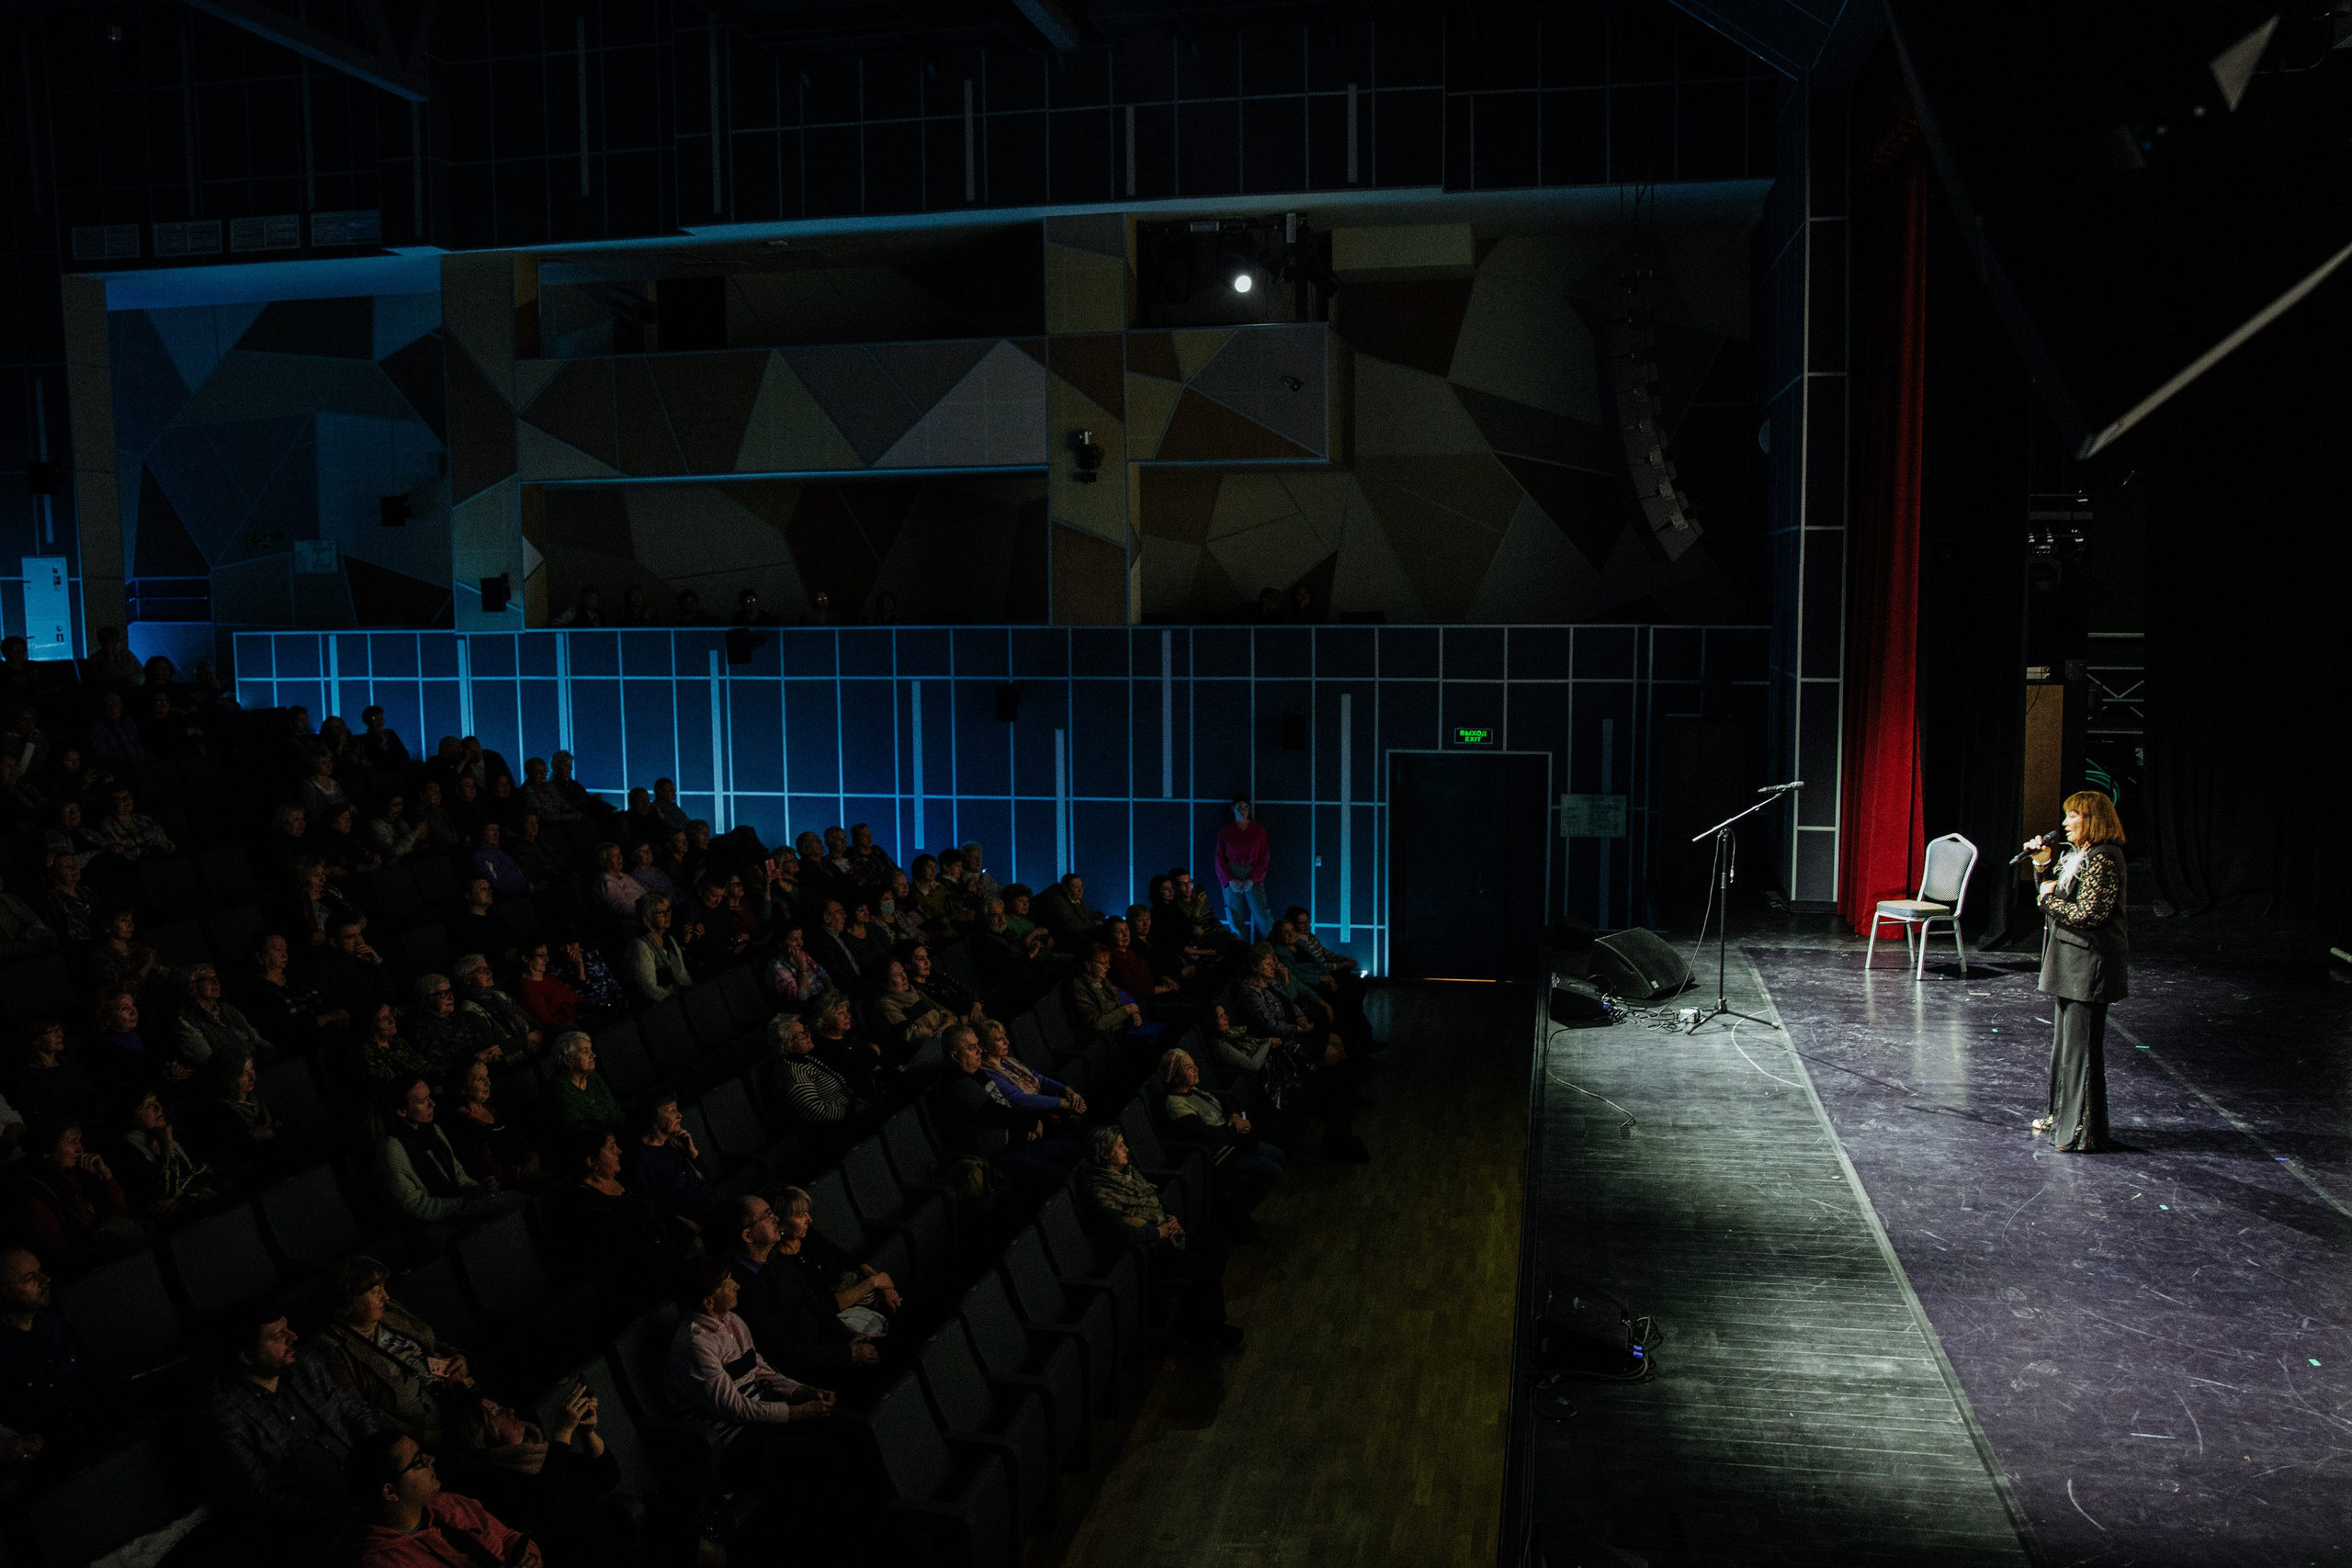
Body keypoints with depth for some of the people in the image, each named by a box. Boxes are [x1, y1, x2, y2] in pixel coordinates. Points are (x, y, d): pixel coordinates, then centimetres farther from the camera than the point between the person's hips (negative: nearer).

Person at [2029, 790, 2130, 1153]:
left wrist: (2051, 898, -10)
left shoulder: (2102, 860, -18)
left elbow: (2089, 914, -23)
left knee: (2082, 1045, -5)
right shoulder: (2073, 855, 12)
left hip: (2090, 963, -10)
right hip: (2070, 963, 10)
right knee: (2063, 1040, 19)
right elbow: (2049, 896, 18)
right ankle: (2062, 1116, 31)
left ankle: (2085, 1130, 1)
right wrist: (2042, 866, 6)